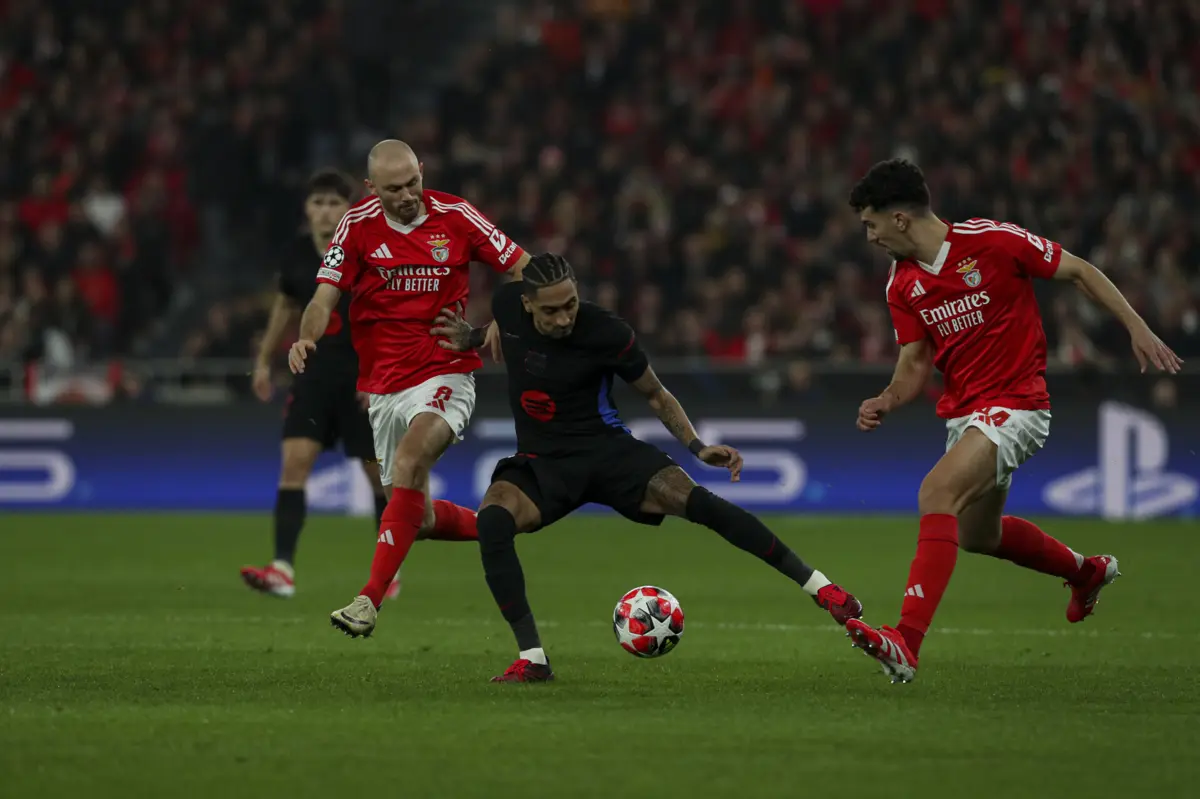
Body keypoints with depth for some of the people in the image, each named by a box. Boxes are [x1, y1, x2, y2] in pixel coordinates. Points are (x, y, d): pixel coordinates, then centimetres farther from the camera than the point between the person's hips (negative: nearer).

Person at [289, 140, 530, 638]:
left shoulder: (454, 216, -4)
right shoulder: (358, 225, -2)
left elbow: (525, 269, 3)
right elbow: (325, 297, -6)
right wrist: (307, 338, -27)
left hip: (444, 376, -3)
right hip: (383, 385, 3)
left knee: (407, 463, -30)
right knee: (421, 519, 7)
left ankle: (371, 598, -34)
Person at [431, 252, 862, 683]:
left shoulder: (606, 332, -17)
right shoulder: (507, 303, -8)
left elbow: (656, 395, 0)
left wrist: (697, 447, -9)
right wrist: (473, 338, 3)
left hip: (608, 451, -2)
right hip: (541, 462, 2)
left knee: (698, 501, -26)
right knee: (492, 520, -31)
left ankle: (819, 587, -15)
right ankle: (531, 659, -24)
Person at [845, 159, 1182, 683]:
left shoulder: (992, 241, -15)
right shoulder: (902, 285, 3)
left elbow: (1079, 271, -5)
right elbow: (916, 364, 7)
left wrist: (1138, 329, -8)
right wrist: (886, 401, -14)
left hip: (1015, 405, -8)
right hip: (962, 413, 8)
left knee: (936, 494, -29)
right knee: (976, 535, 23)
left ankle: (907, 642, -38)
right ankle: (1086, 571, 51)